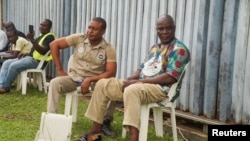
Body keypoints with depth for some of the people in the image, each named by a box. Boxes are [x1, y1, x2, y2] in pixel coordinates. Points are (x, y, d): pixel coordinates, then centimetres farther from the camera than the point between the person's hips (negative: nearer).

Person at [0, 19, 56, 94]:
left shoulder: (50, 37, -7)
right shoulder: (41, 36, 22)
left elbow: (43, 51, -23)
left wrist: (32, 40, -30)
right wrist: (25, 54, 6)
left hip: (37, 61, -10)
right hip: (30, 57, 10)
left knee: (13, 66, -25)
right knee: (6, 63, 0)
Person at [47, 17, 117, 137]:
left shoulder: (109, 49, -10)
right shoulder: (78, 38, -7)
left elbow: (111, 72, -16)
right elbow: (54, 45, -4)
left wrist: (90, 80, -26)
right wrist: (60, 69, -6)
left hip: (95, 80, -1)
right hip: (74, 77, 1)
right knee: (54, 83, -26)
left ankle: (106, 122, -11)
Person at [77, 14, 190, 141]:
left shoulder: (179, 49, -6)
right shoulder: (155, 48, 20)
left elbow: (170, 78, -18)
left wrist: (138, 81, -19)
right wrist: (129, 79, -4)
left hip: (160, 89, -8)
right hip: (139, 84, 9)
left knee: (131, 90, -41)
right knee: (102, 84, 1)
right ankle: (96, 131, 1)